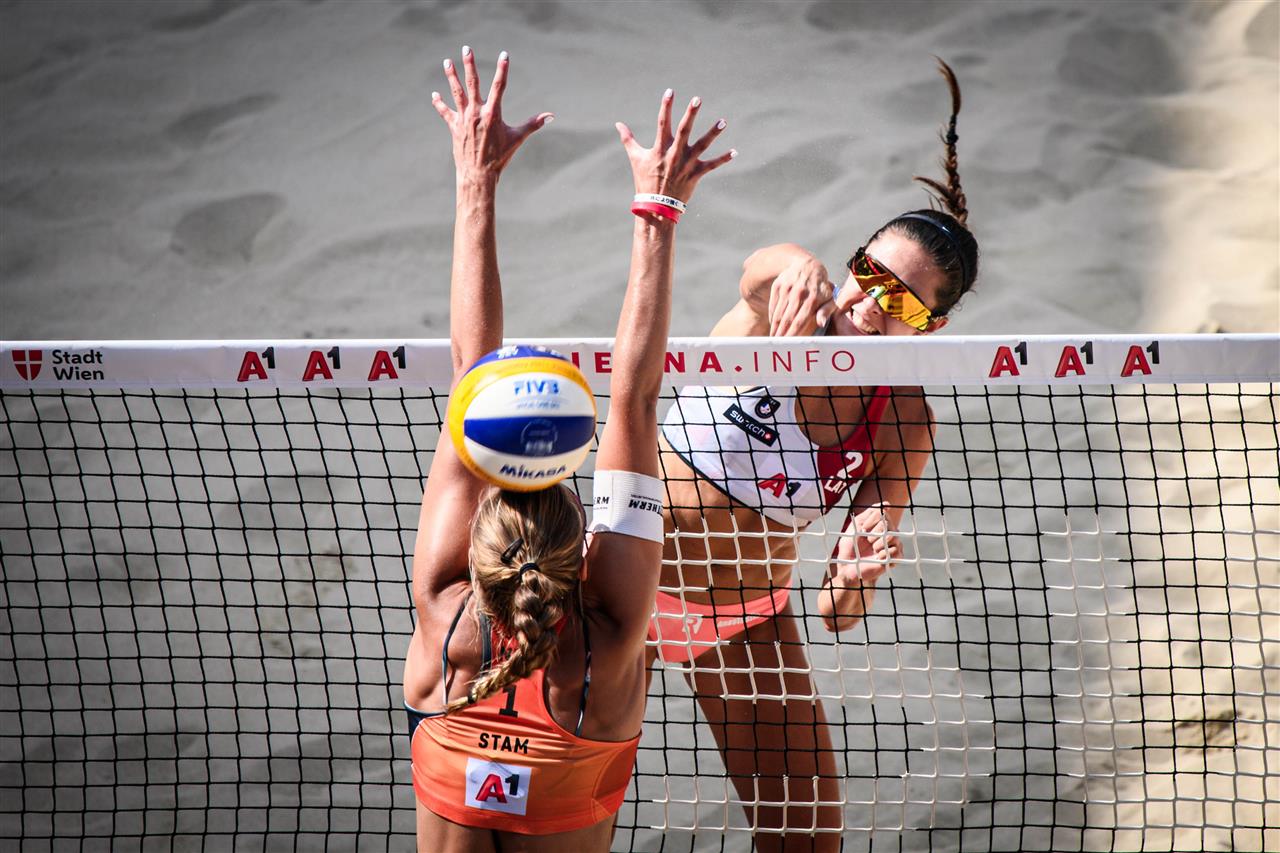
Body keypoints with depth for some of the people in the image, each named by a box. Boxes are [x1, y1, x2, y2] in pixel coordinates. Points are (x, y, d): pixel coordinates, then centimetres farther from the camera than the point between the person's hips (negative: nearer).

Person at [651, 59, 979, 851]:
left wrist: (852, 582, -36)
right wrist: (799, 269, -70)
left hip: (748, 613, 2)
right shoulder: (785, 314, -18)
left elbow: (838, 616, -13)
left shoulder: (904, 424, -13)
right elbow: (763, 271, -47)